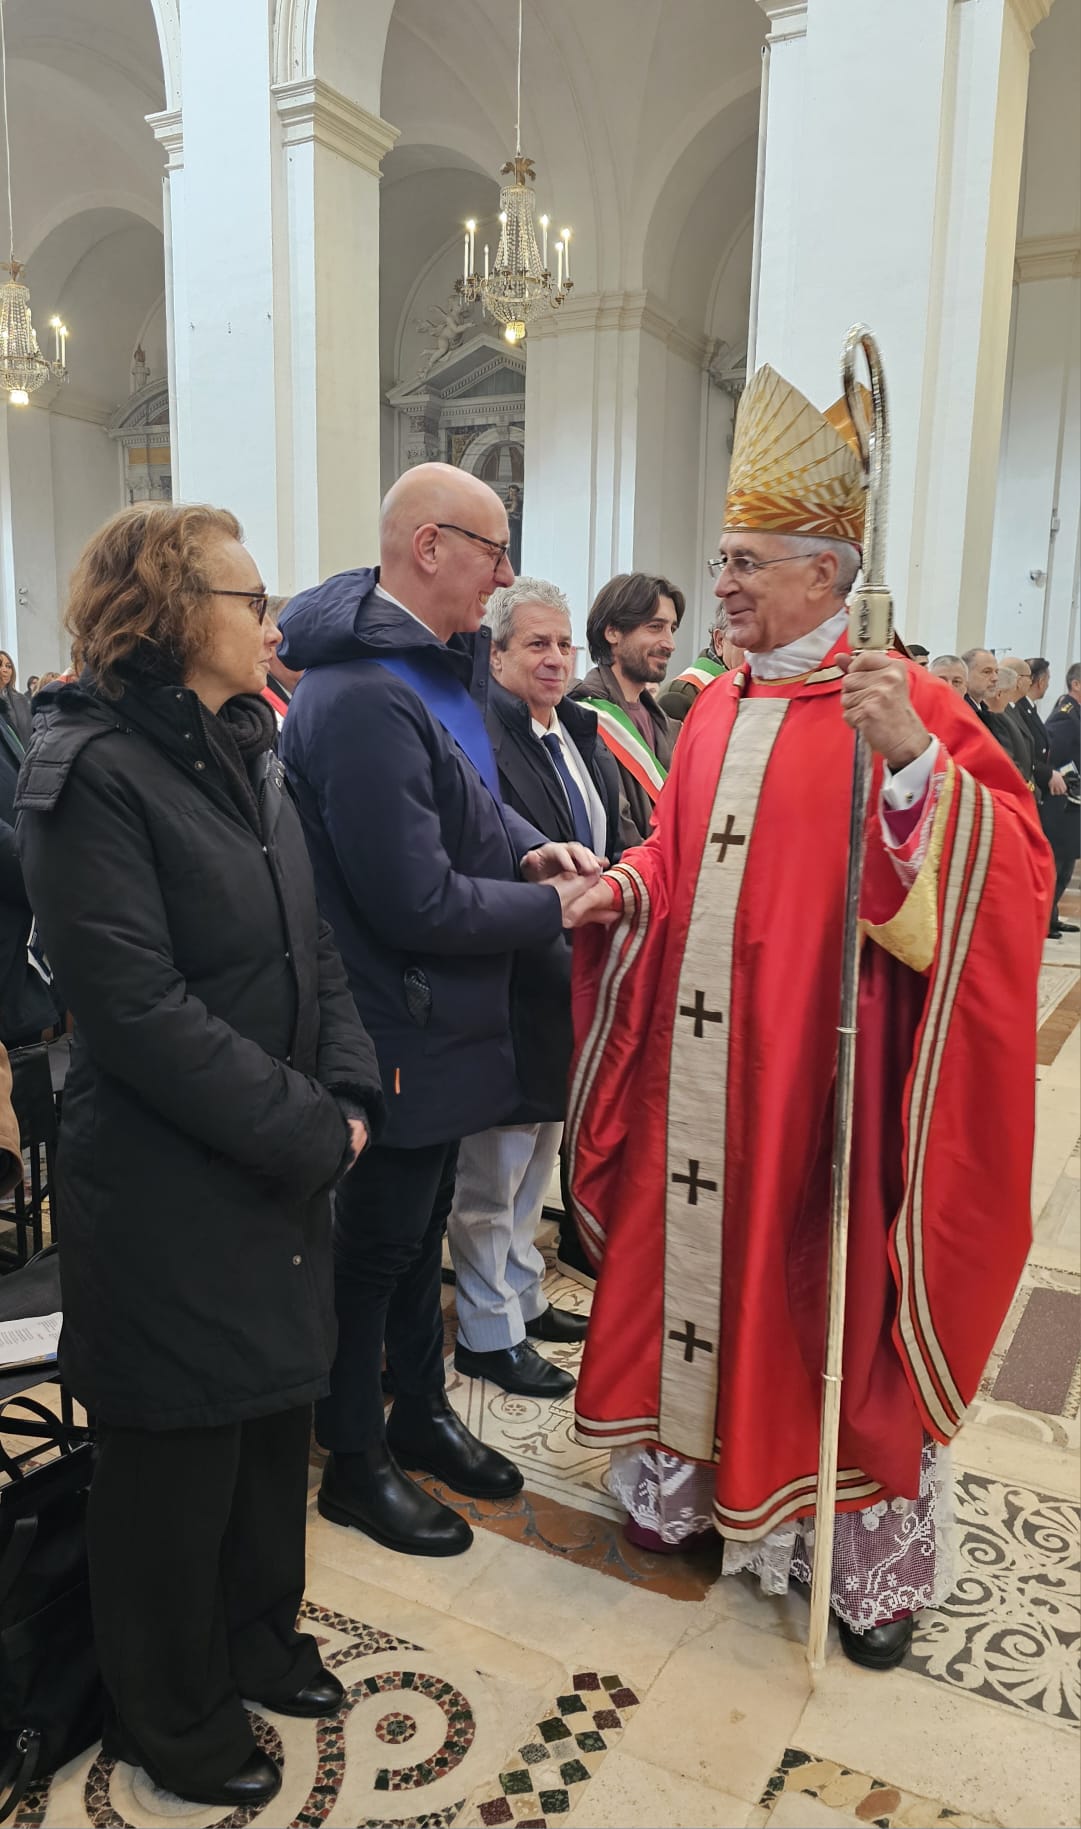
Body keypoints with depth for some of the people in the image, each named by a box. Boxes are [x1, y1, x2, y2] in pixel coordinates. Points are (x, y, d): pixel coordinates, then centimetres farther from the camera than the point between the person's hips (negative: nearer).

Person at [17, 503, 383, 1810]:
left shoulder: (246, 756, 9)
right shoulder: (89, 773, -16)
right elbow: (140, 1008, -22)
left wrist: (346, 1095, -4)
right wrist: (311, 1130, -17)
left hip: (281, 1170, 8)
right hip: (166, 1190, -7)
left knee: (275, 1412, 21)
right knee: (177, 1452, 11)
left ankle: (254, 1634, 46)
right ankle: (167, 1711, 37)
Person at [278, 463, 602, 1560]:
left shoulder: (441, 663, 5)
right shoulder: (361, 698, -26)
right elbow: (416, 902, -28)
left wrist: (529, 849, -4)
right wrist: (551, 907, -15)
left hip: (441, 1023, 9)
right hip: (394, 1035, -9)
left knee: (421, 1227, 23)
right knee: (375, 1246, 10)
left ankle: (421, 1414, 44)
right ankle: (354, 1464, 32)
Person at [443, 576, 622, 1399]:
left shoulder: (582, 735, 11)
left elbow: (610, 844, 16)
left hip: (570, 983, 9)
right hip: (510, 984, -9)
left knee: (538, 1152, 21)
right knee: (492, 1170, 6)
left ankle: (524, 1297, 38)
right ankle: (488, 1332, 22)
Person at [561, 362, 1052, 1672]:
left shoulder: (901, 705, -9)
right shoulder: (717, 710, 11)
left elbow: (1013, 864, -18)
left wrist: (913, 760, -32)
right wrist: (624, 889, 0)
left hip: (818, 1073, -6)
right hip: (696, 1067, 6)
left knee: (830, 1294, 7)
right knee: (695, 1261, 16)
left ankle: (876, 1562, 29)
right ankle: (697, 1478, 39)